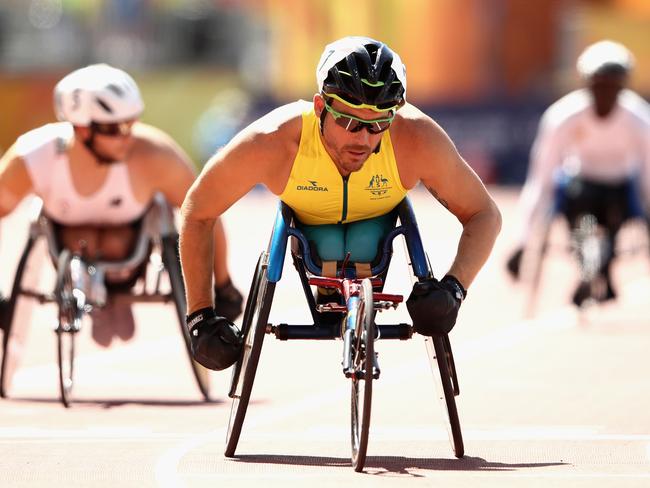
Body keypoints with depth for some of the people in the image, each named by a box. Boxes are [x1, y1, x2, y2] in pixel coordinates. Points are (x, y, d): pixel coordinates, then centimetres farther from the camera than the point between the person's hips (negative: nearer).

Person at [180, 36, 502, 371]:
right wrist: (200, 317, -24)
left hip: (378, 216, 0)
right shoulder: (272, 143, -40)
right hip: (306, 220, 0)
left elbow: (484, 214, -24)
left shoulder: (417, 139, -38)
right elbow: (197, 213, -24)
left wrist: (454, 288, -41)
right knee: (328, 248, -28)